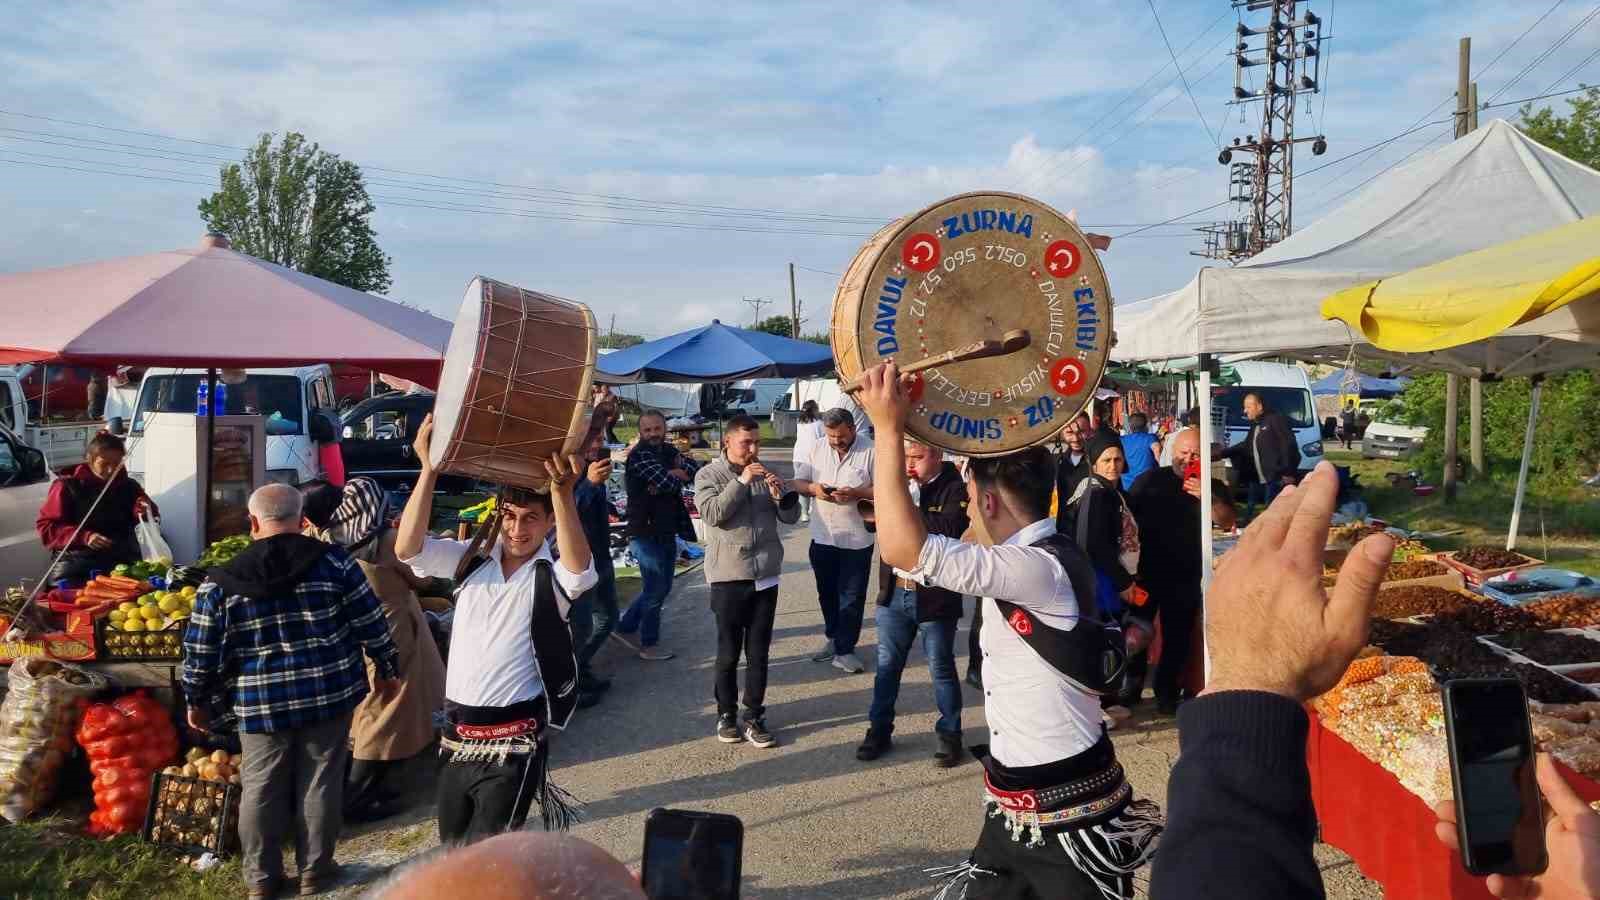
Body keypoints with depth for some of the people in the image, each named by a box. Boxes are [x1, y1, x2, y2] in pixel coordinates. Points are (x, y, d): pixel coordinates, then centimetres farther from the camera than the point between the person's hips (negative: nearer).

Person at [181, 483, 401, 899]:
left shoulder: (222, 582, -5)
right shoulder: (333, 561, -7)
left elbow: (201, 652, -1)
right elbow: (371, 623, -3)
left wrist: (196, 701, 15)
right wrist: (387, 669, 10)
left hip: (261, 703, 1)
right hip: (330, 693, 0)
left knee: (261, 790, 16)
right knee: (321, 783, 12)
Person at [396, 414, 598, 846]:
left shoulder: (551, 578, -9)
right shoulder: (472, 560, 3)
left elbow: (579, 568, -32)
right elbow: (408, 547, -10)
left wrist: (563, 493, -47)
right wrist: (429, 468, -22)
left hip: (512, 740, -5)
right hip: (457, 732, 5)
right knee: (451, 850, 19)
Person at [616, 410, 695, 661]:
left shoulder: (667, 450, 10)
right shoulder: (640, 455, -16)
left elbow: (693, 469, -4)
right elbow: (668, 483, -26)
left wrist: (669, 474, -21)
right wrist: (678, 476, -5)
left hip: (666, 532, 9)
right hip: (646, 534, -9)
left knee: (661, 586, 19)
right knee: (655, 590, 2)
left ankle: (624, 628, 31)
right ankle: (649, 646, 17)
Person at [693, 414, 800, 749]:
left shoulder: (765, 472, 8)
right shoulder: (708, 475, -2)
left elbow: (791, 516, 7)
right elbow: (712, 514, -18)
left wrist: (780, 493, -13)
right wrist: (742, 481, -20)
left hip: (766, 576, 3)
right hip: (728, 578, -3)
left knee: (758, 652, 7)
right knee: (728, 653, 7)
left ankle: (754, 716, 15)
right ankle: (727, 714, 22)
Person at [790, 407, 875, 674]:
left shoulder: (871, 450, -12)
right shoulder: (817, 448, 0)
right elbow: (798, 482, 5)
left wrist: (856, 493, -27)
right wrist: (813, 488, -17)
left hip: (856, 538, -4)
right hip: (823, 535, 4)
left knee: (852, 596, 5)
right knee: (826, 592, 18)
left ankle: (844, 650, 15)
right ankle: (832, 637, 36)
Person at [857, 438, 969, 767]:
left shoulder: (955, 488, -11)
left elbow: (949, 530, -27)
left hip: (934, 595, -6)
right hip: (894, 592, 6)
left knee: (941, 668, 8)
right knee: (887, 665, 13)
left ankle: (949, 734, 22)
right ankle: (879, 730, 24)